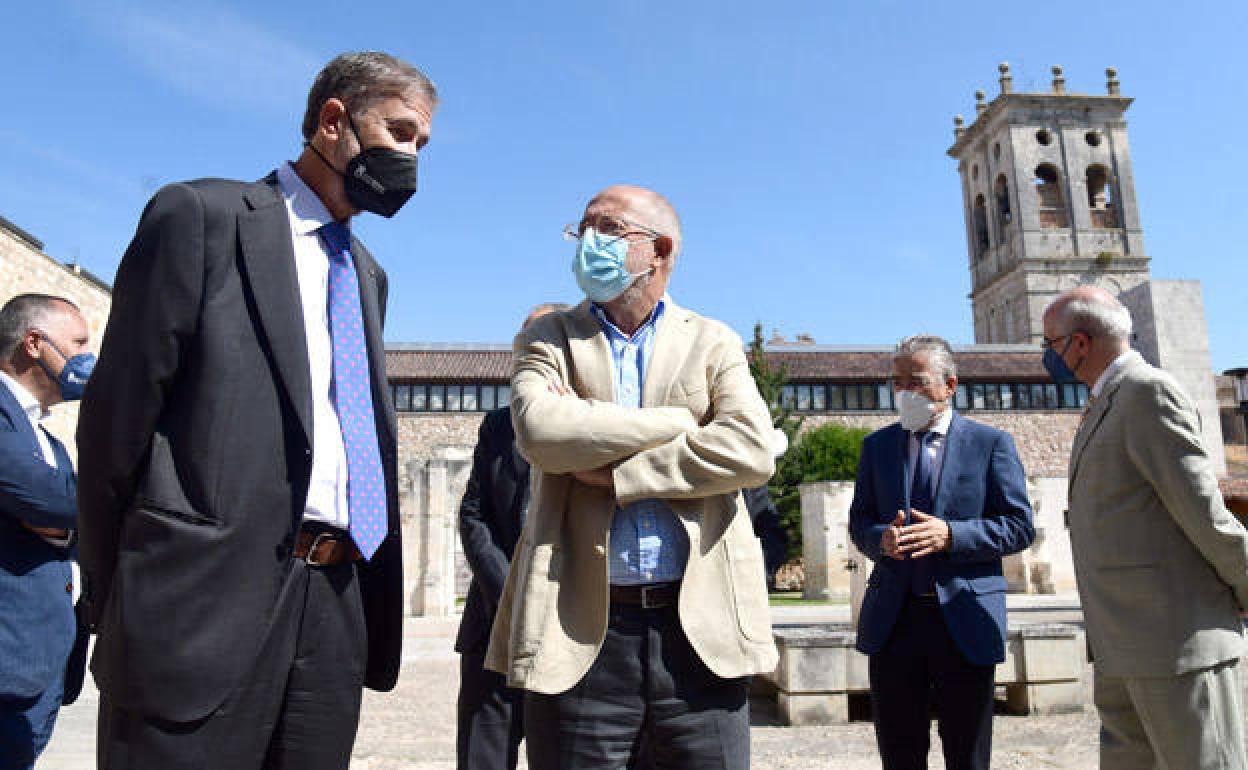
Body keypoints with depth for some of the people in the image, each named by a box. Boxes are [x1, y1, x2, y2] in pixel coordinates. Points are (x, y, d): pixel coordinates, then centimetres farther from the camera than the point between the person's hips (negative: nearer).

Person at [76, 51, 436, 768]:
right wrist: (116, 601, -2)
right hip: (207, 596, -6)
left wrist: (374, 596, 10)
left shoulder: (367, 274, 20)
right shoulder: (201, 215, -1)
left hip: (337, 609, 6)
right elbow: (117, 416, -3)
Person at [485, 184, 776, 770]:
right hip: (581, 633, 0)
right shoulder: (548, 338, 9)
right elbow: (539, 430, -12)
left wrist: (614, 472, -11)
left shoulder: (713, 342, 9)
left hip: (701, 628, 1)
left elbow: (751, 452, -8)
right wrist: (683, 423, -7)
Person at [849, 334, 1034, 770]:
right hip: (892, 619, 2)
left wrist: (950, 535, -17)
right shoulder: (876, 446, 10)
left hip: (965, 618, -2)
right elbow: (858, 522, 11)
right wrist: (881, 539, -12)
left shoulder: (992, 443, 1)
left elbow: (1020, 527, -3)